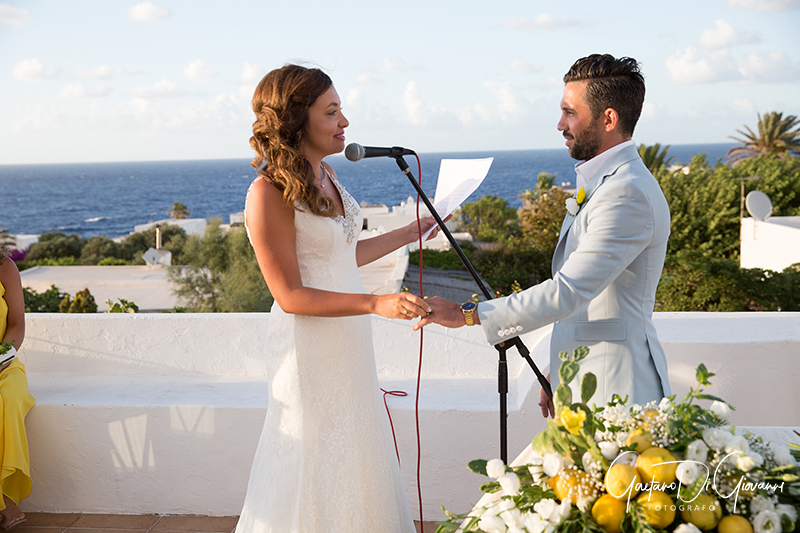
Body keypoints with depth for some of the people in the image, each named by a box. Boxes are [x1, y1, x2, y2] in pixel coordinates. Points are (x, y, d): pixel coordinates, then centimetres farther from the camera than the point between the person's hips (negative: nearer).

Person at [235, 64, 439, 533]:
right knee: (316, 469, 7)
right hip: (310, 347, -8)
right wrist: (377, 304, -28)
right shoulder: (269, 193, -20)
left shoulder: (326, 175, 5)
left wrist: (415, 231, 18)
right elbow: (290, 295, -20)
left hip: (350, 337, 8)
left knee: (356, 458, 19)